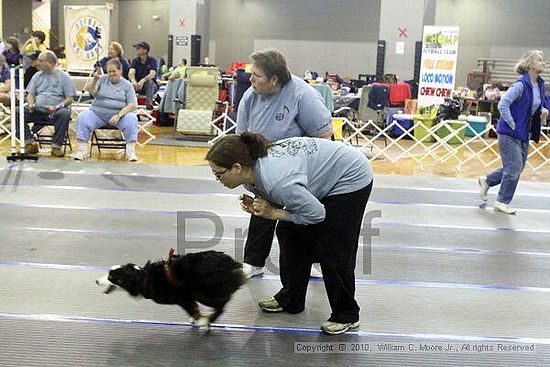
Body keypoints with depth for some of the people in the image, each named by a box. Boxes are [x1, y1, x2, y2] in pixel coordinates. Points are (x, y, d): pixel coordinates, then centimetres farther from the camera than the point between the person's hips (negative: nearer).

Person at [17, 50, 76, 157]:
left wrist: (57, 106, -19)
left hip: (55, 111, -4)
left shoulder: (64, 76, 6)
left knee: (65, 114, -37)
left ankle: (56, 145, -28)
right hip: (37, 110, 4)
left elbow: (69, 99, 0)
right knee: (17, 112, -21)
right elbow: (30, 94, 17)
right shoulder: (37, 76, 20)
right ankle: (30, 143, -20)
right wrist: (30, 104, -7)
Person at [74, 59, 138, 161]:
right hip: (98, 113, 1)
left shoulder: (127, 85, 6)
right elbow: (92, 91, -6)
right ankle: (82, 150, -23)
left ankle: (131, 151, -27)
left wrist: (119, 115, -18)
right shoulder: (102, 79, 10)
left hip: (120, 114, -1)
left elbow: (132, 105, -3)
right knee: (83, 117, -24)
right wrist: (94, 80, -25)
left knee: (131, 118, -30)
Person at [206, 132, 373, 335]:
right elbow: (278, 201, 8)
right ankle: (291, 299, 23)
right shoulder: (252, 171, -9)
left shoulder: (276, 180, -36)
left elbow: (317, 213, -26)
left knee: (331, 250, -8)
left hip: (351, 178, -9)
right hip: (323, 176, 9)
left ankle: (346, 315, 10)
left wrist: (274, 213, -21)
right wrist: (256, 207, -12)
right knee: (288, 232, 9)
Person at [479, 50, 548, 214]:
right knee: (514, 168, -3)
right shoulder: (520, 85, -19)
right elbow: (503, 105, -23)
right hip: (509, 133, -9)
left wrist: (543, 110, 0)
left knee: (517, 168, 15)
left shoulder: (540, 84, 7)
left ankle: (486, 181, 33)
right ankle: (502, 202, 12)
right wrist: (513, 125, -20)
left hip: (524, 133, 9)